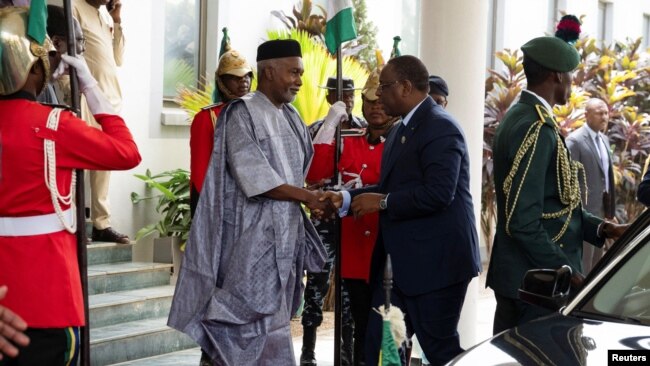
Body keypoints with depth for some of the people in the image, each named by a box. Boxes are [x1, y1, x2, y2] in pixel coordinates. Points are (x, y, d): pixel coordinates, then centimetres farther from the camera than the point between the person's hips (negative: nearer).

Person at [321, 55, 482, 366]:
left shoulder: (440, 128, -16)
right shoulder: (401, 130, 16)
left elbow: (439, 193, -26)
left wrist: (382, 202, -18)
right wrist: (346, 199, 5)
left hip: (434, 261, -10)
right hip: (400, 262, 10)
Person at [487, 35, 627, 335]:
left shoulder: (520, 117, 12)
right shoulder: (536, 129, -18)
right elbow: (524, 220, -23)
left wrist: (600, 229, 6)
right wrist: (566, 273, -19)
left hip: (519, 276, 10)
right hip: (538, 280, -10)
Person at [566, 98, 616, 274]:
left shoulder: (604, 139, 13)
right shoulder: (575, 140, -14)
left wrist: (609, 206, 15)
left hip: (602, 206, 9)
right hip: (584, 207, -8)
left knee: (597, 258, 16)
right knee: (583, 260, -4)